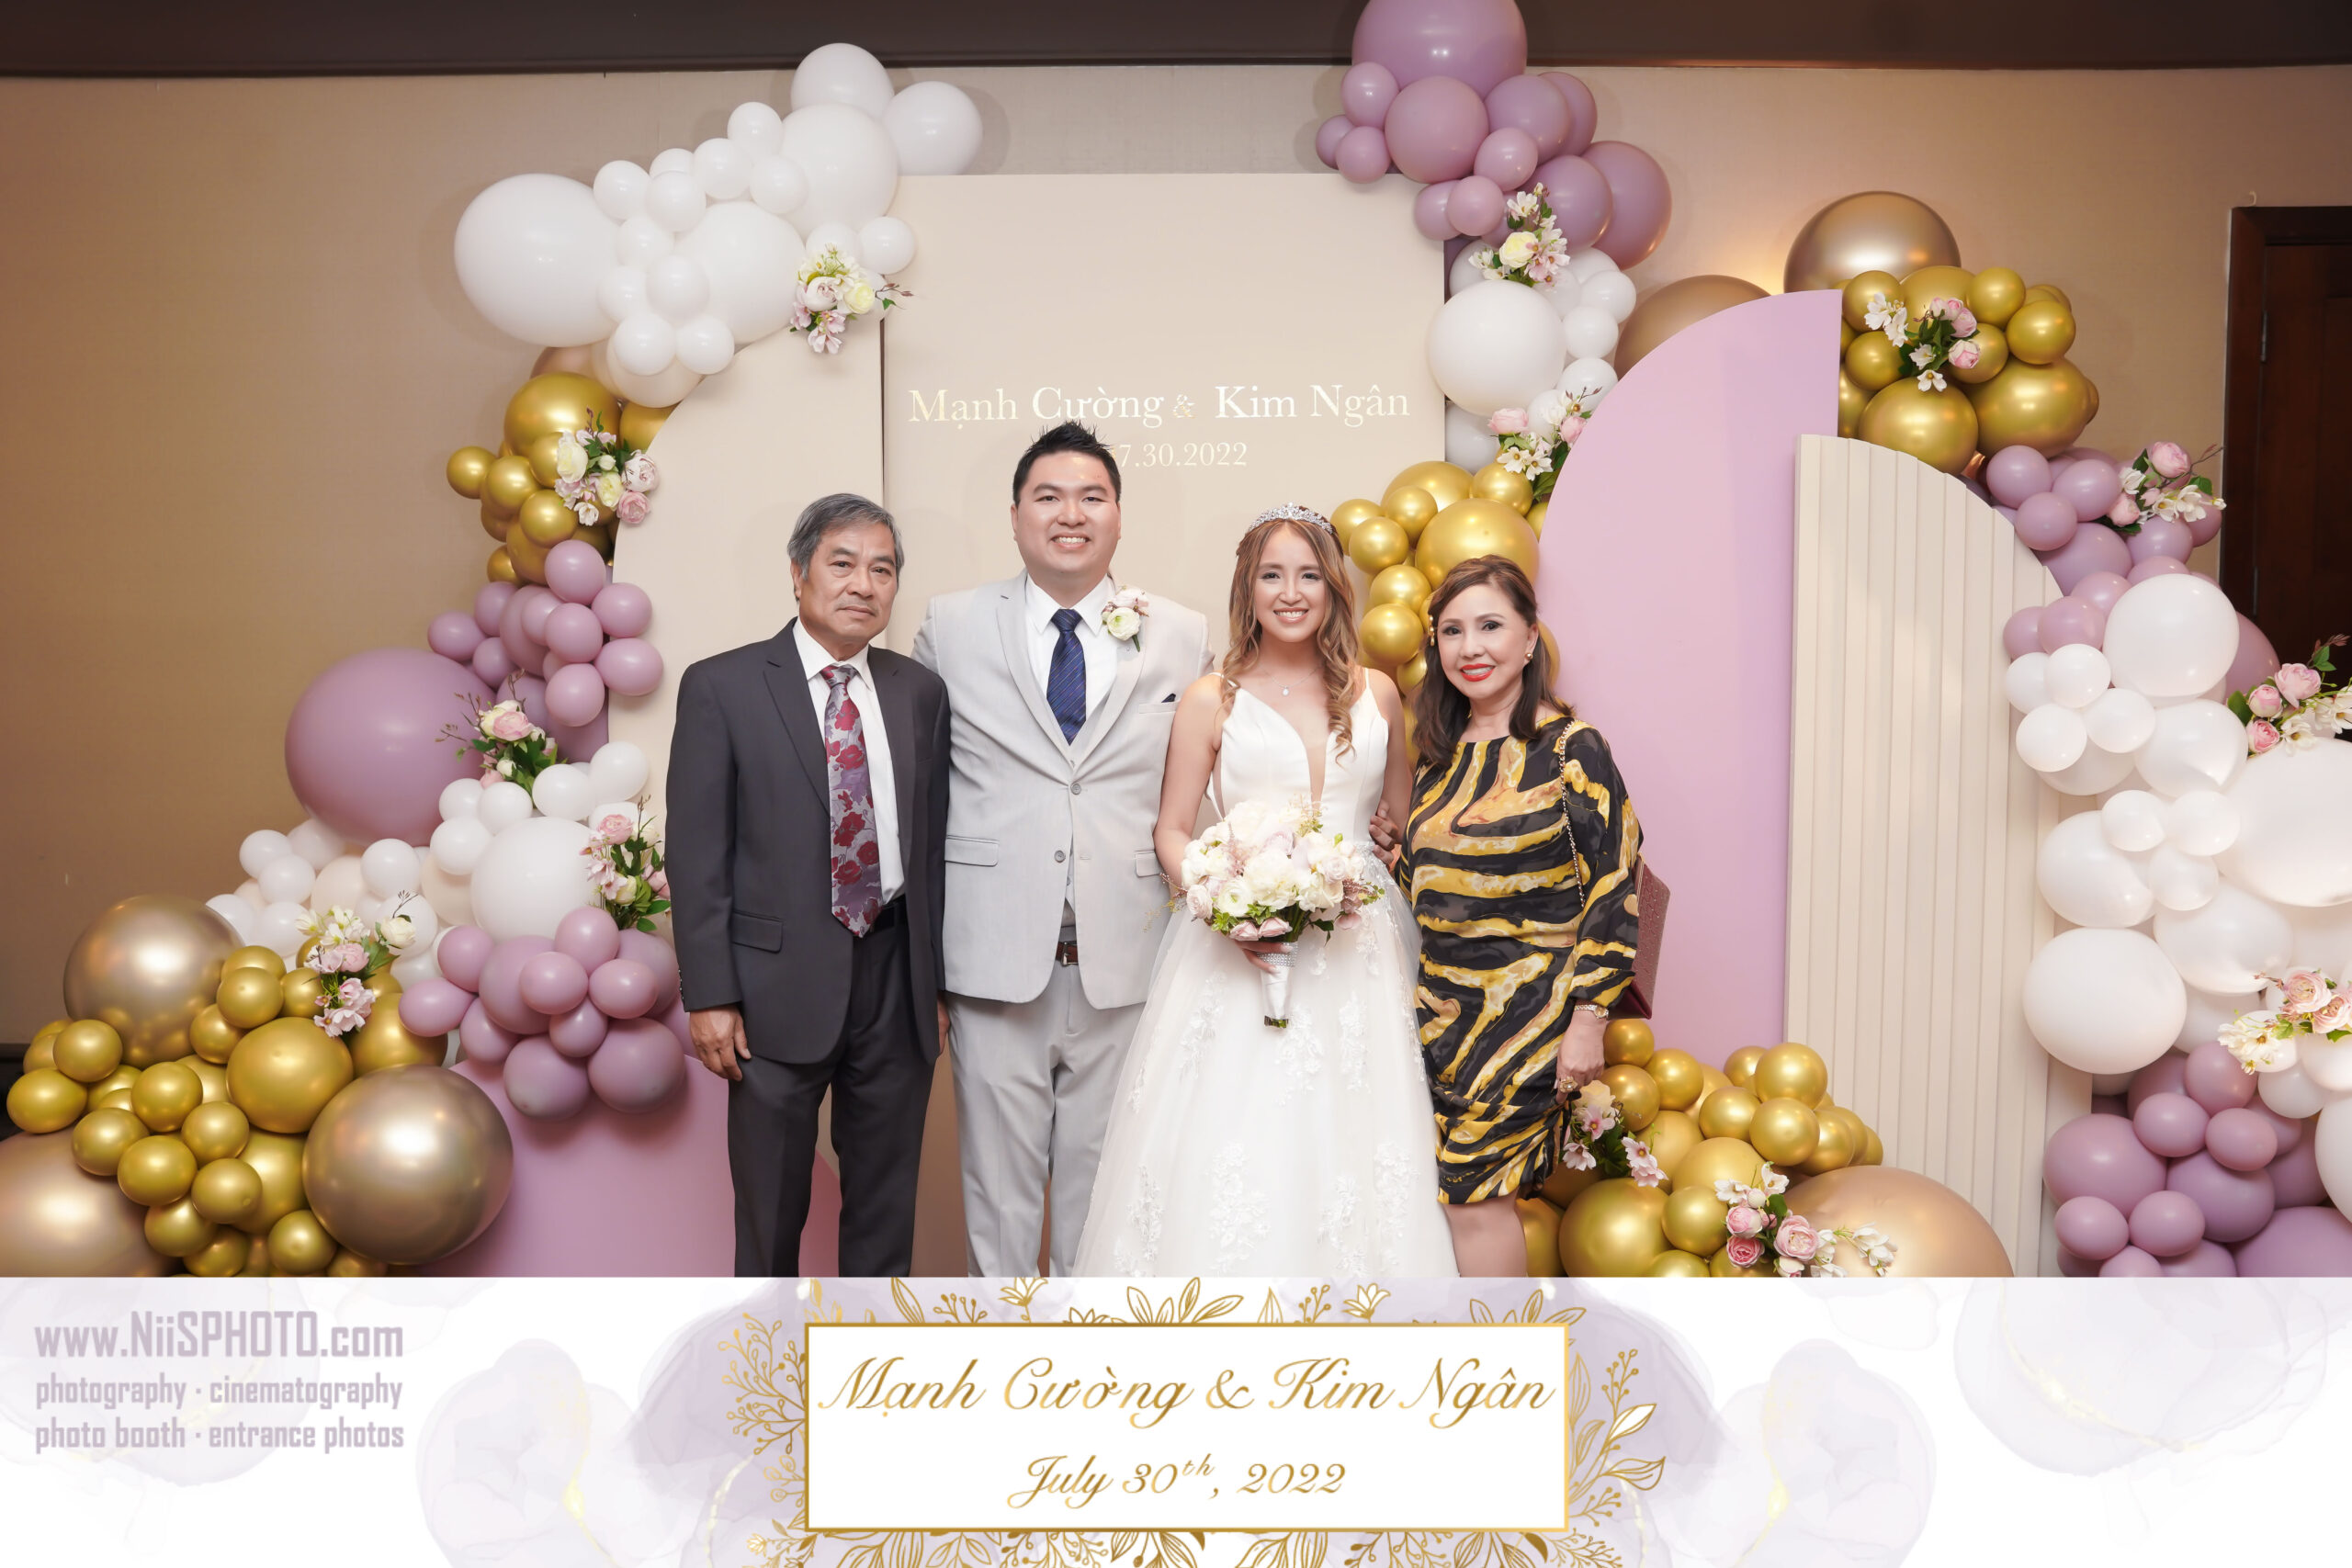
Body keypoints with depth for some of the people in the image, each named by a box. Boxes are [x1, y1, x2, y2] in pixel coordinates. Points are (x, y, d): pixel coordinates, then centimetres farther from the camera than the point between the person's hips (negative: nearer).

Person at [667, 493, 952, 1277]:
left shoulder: (920, 692, 6)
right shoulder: (720, 687, -5)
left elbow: (933, 842, 8)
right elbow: (696, 854, -6)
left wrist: (938, 980, 7)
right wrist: (709, 996, -10)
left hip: (896, 979, 3)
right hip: (780, 984, -3)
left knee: (886, 1198, 16)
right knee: (770, 1204, 13)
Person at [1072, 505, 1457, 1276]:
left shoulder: (1376, 693, 9)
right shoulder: (1212, 700, 2)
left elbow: (1404, 823, 18)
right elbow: (1171, 832, 4)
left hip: (1356, 947, 2)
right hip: (1240, 950, -2)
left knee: (1348, 1131, 1)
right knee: (1228, 1136, -6)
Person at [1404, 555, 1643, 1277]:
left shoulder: (1570, 748, -7)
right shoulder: (1440, 757, 11)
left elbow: (1614, 889, -11)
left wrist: (1587, 1020, -14)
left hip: (1528, 1010, -6)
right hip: (1440, 1008, 6)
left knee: (1471, 1194, -7)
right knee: (1473, 1196, 6)